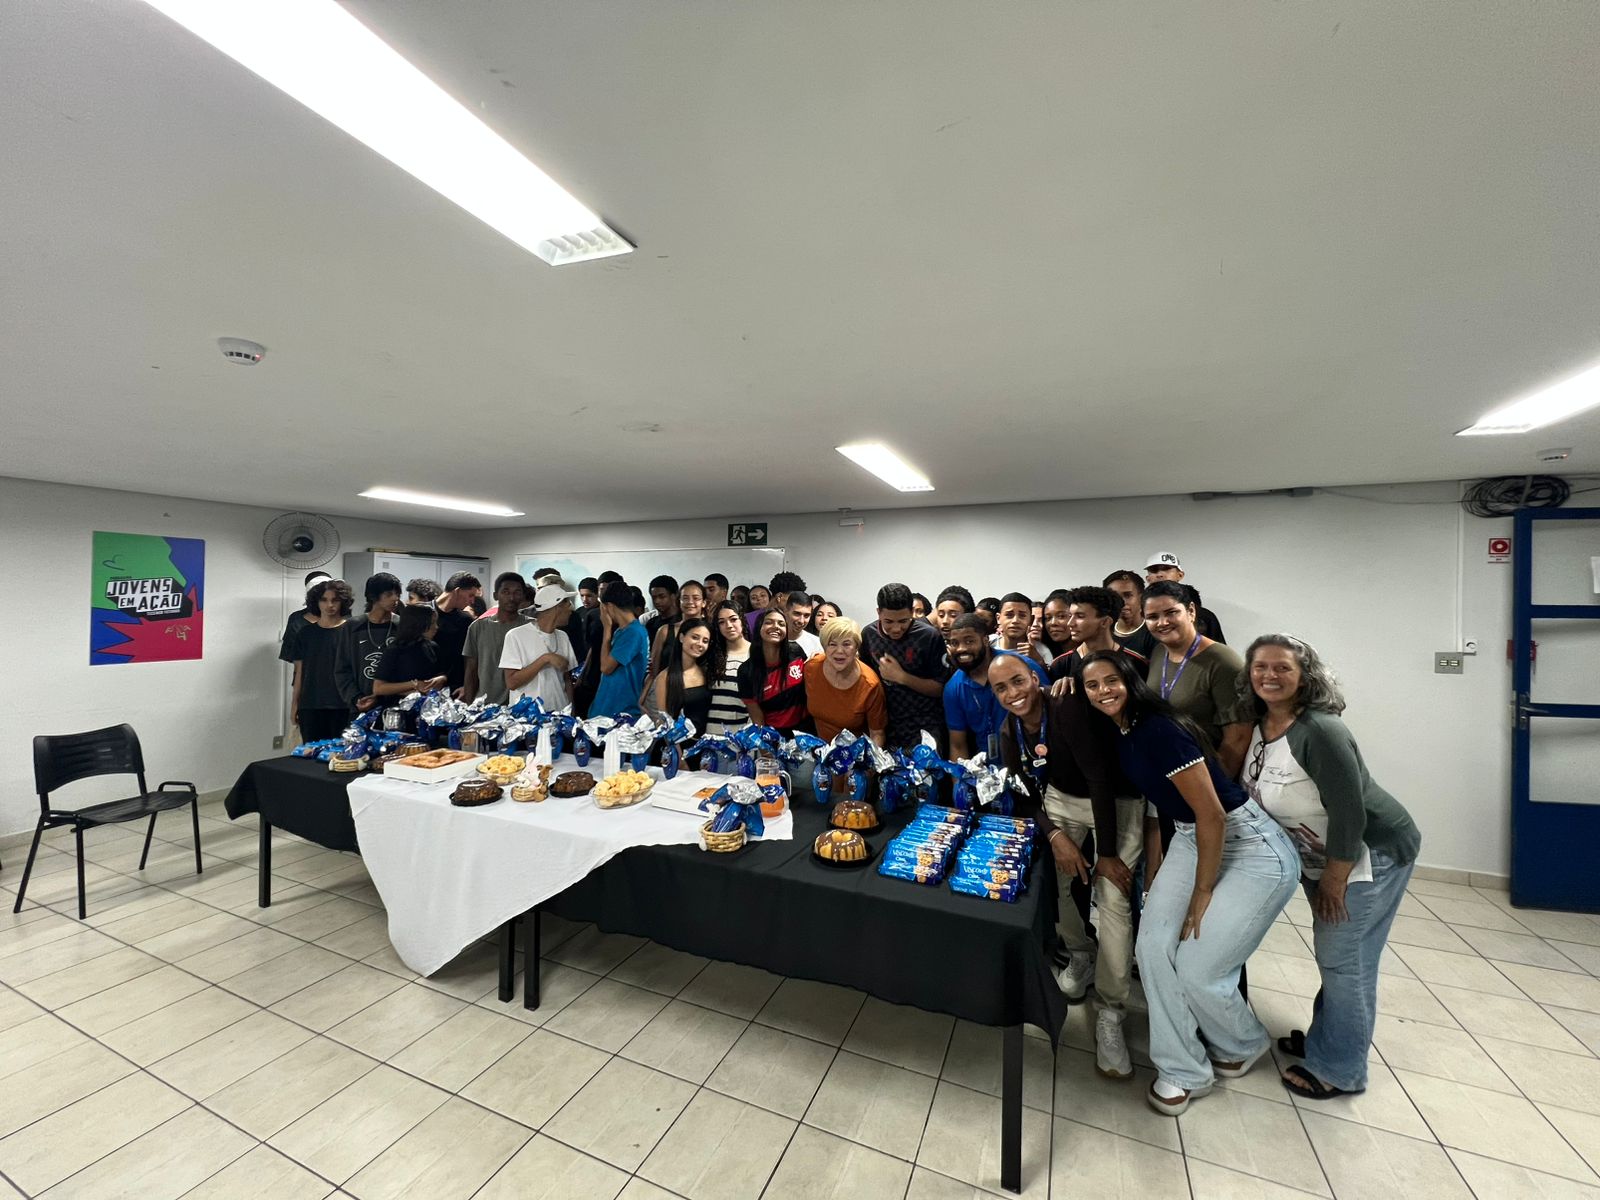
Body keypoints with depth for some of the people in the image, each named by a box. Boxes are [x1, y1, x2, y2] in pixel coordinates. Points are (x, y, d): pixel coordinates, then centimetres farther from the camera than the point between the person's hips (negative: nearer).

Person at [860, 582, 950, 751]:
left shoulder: (929, 636, -13)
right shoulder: (868, 634, -2)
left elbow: (939, 688, -9)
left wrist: (902, 677, -20)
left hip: (925, 727, -3)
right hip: (886, 725, 3)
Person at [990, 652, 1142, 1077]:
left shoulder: (1068, 709, -29)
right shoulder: (1010, 732, -7)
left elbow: (1101, 780, -27)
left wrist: (1107, 852, -22)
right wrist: (1055, 836, -21)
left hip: (1117, 799, -5)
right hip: (1063, 799, 5)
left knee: (1113, 899, -13)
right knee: (1048, 879, -2)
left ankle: (1110, 1017, 3)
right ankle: (1080, 955, 29)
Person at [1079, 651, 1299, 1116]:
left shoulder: (1161, 730, -26)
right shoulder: (1122, 737, 1)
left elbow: (1212, 815, -23)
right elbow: (1151, 802, 10)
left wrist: (1203, 892, -12)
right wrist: (1152, 874, 9)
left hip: (1253, 849, -7)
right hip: (1192, 839, 7)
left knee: (1196, 968, -4)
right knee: (1153, 946, -5)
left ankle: (1244, 1045, 30)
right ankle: (1183, 1070, 15)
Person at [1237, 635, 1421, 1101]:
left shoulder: (1319, 731, -29)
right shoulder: (1258, 726, -5)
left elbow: (1349, 814, -26)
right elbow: (1254, 797, 7)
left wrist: (1333, 882, -17)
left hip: (1371, 853, -8)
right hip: (1323, 856, 8)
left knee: (1344, 959, 1)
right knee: (1331, 953, 20)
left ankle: (1340, 1070, 19)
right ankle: (1324, 1040, 36)